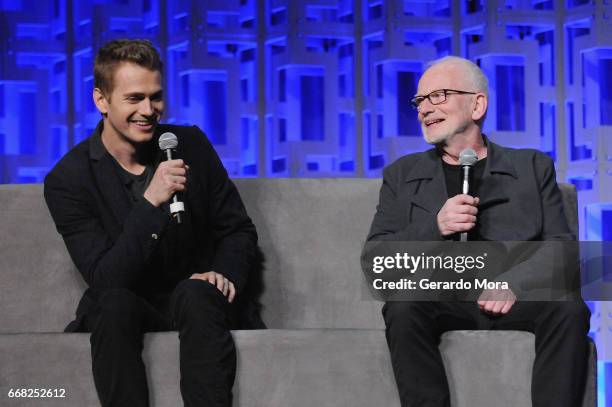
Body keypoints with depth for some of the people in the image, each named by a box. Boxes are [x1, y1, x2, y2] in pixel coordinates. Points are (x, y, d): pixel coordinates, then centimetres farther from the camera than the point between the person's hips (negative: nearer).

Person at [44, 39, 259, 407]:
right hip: (123, 314, -2)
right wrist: (151, 202, -31)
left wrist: (227, 275, -14)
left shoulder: (191, 145, -1)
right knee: (115, 303, -34)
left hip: (195, 305, 2)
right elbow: (105, 279, -20)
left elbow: (239, 230, 8)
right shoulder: (67, 180, -12)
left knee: (196, 294, -32)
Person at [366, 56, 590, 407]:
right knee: (404, 308, -33)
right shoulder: (402, 175, 19)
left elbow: (561, 245, 7)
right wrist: (435, 226, -9)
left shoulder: (533, 167, 18)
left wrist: (516, 283, -14)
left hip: (516, 300, 0)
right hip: (441, 297, 0)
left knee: (569, 308, -30)